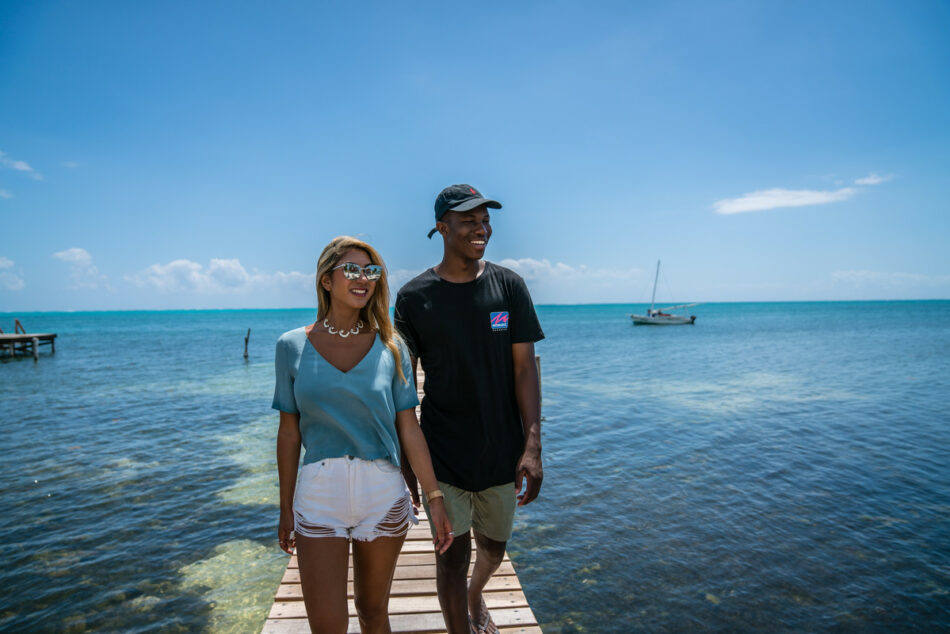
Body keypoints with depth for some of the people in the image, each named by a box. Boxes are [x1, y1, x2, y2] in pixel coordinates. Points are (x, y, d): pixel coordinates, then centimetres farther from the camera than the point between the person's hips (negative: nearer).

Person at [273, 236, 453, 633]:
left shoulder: (390, 347, -2)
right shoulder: (293, 346, -2)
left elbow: (409, 429, -2)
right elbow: (289, 433, 2)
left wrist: (435, 497, -6)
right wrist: (286, 509, 6)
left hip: (383, 496, 1)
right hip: (319, 496, 0)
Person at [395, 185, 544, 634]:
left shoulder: (508, 286, -2)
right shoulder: (414, 297, -5)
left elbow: (524, 368, -3)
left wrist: (532, 447, -8)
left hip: (501, 449, 2)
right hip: (442, 453, -2)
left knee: (493, 548, 21)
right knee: (452, 555, 5)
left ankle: (476, 597, 53)